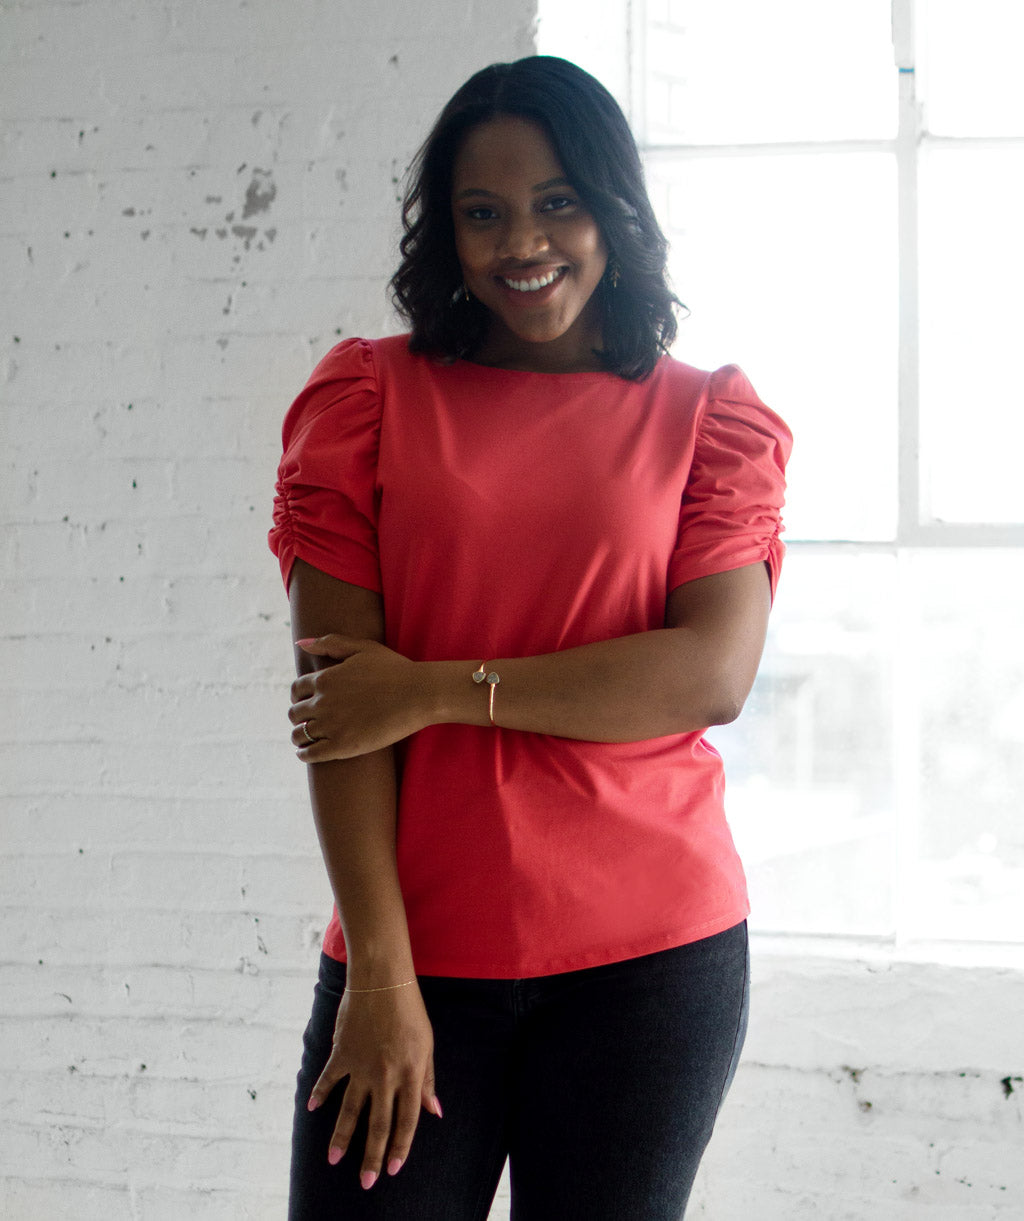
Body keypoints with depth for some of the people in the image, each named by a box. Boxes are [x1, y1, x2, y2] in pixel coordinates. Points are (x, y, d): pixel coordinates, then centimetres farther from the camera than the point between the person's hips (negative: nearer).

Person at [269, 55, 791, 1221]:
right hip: (414, 952, 0)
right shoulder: (370, 397, 6)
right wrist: (378, 969, -11)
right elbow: (337, 684, -3)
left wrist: (438, 690, -11)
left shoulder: (705, 418, 6)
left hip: (652, 958, 0)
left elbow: (714, 674, -8)